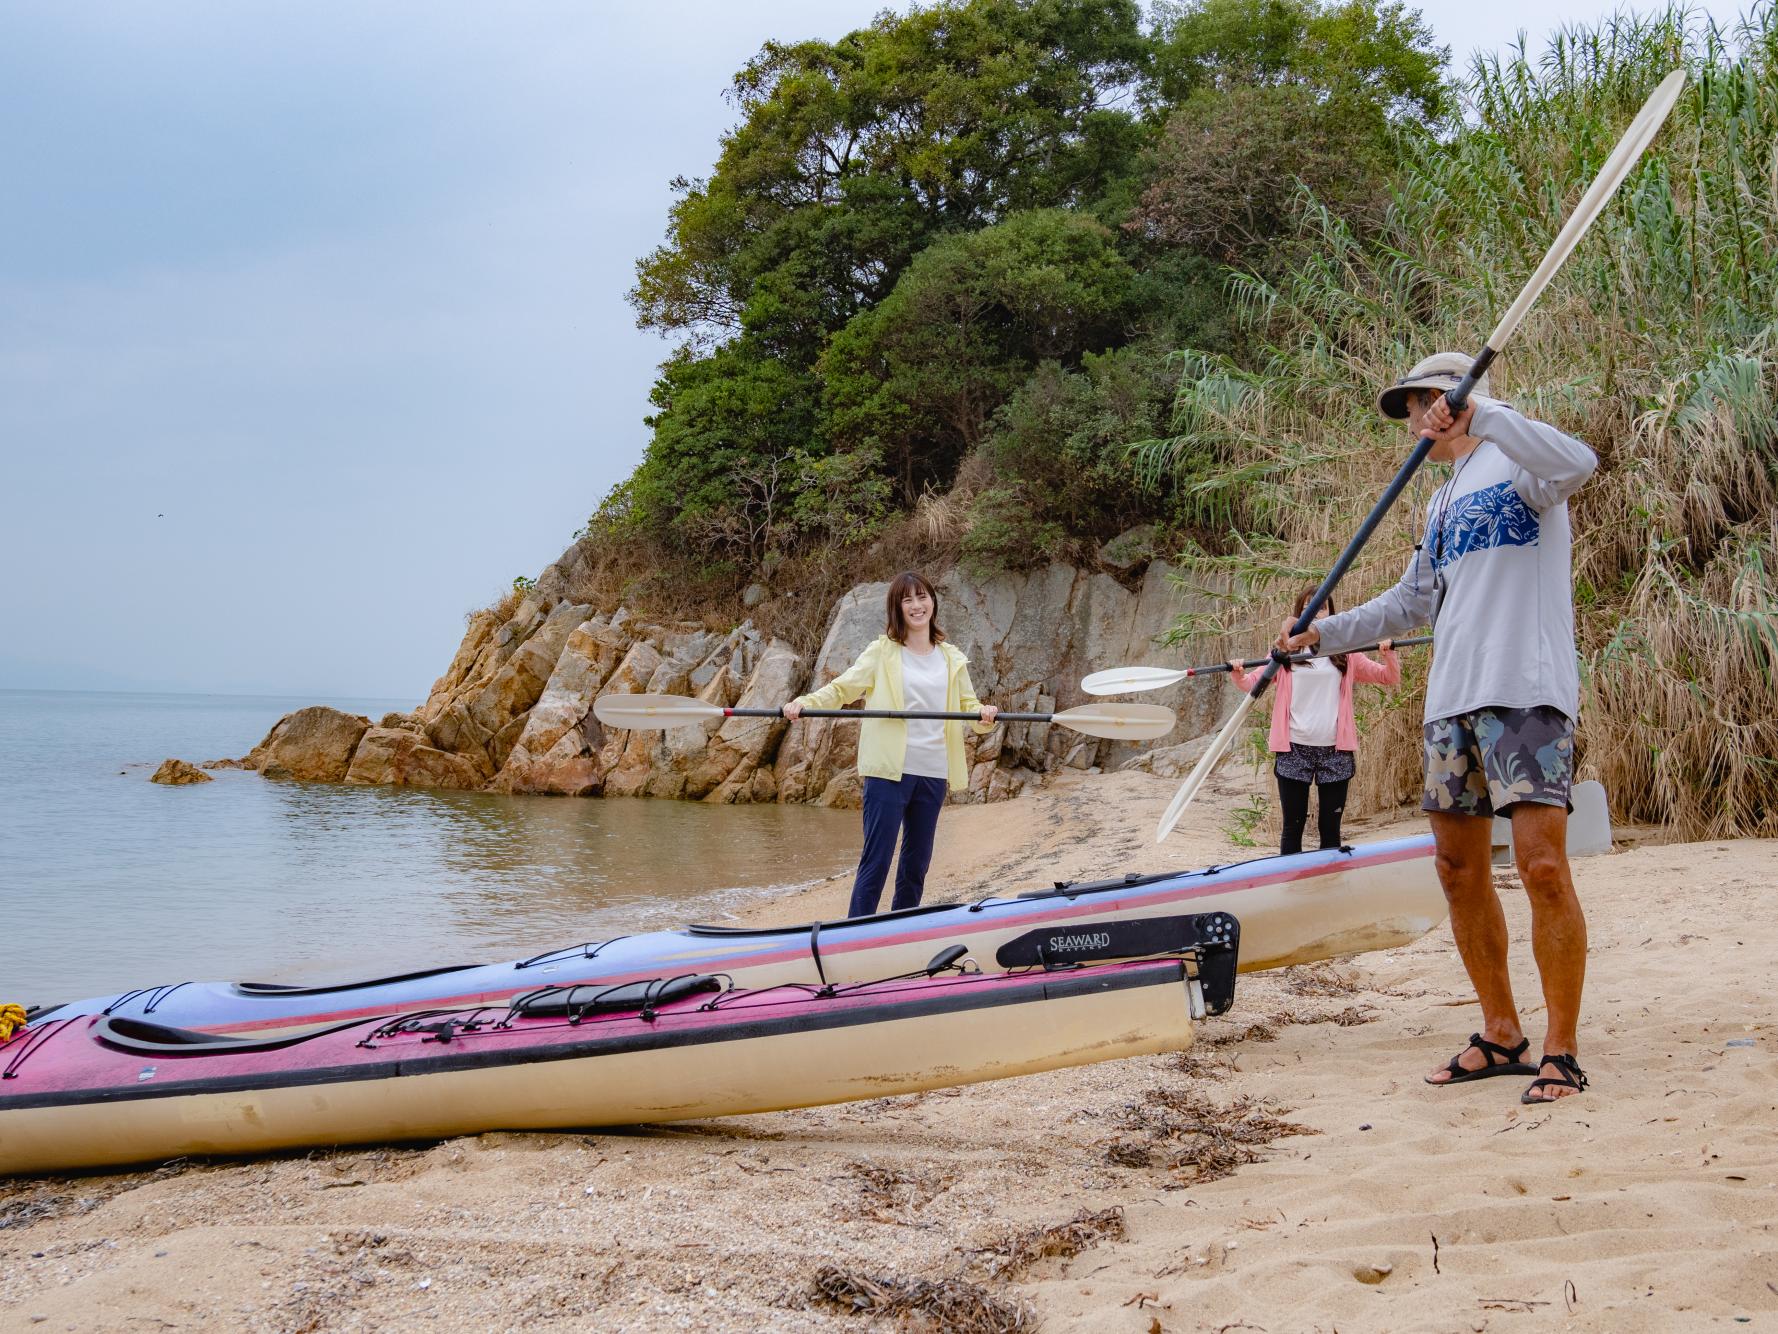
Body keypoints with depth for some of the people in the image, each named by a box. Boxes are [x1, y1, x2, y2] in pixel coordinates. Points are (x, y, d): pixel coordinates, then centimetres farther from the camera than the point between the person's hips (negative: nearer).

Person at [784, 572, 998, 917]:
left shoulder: (951, 658, 14)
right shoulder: (883, 652, 2)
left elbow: (968, 704, 14)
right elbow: (841, 688, -2)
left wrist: (984, 714, -10)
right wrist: (805, 702, -19)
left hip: (932, 774, 5)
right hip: (889, 772, -5)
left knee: (917, 864, 12)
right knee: (876, 862, -7)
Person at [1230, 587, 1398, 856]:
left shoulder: (1345, 654, 9)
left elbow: (1389, 678, 10)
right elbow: (1253, 682, 0)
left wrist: (1389, 654, -10)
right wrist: (1238, 675, -22)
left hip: (1334, 751, 1)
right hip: (1294, 750, -1)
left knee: (1330, 828, 7)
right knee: (1293, 826, 4)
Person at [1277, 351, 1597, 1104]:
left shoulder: (1515, 462, -1)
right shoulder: (1442, 502, 23)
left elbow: (1576, 464, -25)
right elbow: (1413, 602, 29)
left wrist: (1479, 415, -27)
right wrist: (1322, 633, 24)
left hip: (1527, 694, -8)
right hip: (1451, 702, 9)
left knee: (1543, 866, -13)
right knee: (1460, 871, 7)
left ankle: (1561, 1053, -4)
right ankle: (1501, 1036, 18)